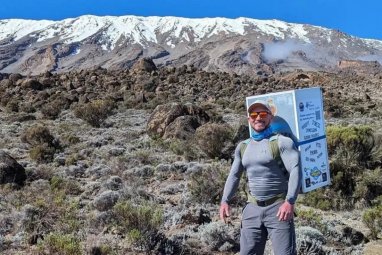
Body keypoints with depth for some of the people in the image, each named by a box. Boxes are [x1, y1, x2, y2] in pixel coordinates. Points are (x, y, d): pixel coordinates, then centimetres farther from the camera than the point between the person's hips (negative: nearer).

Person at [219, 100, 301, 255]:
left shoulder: (282, 142, -4)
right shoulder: (242, 146, 14)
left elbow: (295, 170, -15)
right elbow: (234, 175, 16)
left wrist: (290, 201, -26)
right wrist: (225, 201, 5)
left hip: (278, 207, -5)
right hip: (252, 208, 6)